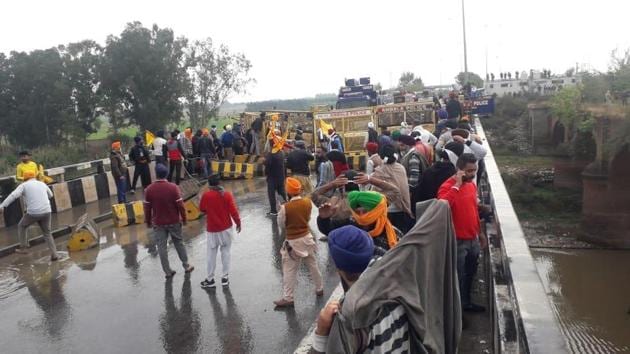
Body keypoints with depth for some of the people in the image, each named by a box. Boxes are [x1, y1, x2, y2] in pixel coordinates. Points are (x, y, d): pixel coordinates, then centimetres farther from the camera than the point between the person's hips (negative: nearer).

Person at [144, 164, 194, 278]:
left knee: (162, 247, 9)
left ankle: (168, 271, 14)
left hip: (158, 223, 0)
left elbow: (147, 208, -3)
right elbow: (180, 205, -11)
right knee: (179, 243, 16)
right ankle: (186, 266, 25)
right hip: (174, 221, 0)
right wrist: (184, 218, 3)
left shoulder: (149, 189, -9)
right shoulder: (173, 187, -13)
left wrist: (148, 222, 11)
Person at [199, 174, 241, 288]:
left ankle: (210, 279, 18)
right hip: (226, 229, 1)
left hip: (212, 230, -1)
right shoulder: (227, 195, -11)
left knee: (211, 255, 10)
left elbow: (202, 209, 4)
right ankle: (225, 277, 16)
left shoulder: (206, 196, -11)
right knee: (225, 252, 11)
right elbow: (233, 211, -11)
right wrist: (238, 223, 3)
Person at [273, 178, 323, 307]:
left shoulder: (285, 208, -22)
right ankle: (319, 289, 37)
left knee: (289, 271, 6)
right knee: (313, 265, 21)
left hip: (293, 242, -4)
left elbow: (281, 225, -7)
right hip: (306, 238, 5)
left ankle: (287, 298, 12)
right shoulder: (308, 202, -9)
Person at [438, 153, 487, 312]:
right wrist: (456, 185, -34)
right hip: (458, 241, -8)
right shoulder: (447, 186, -19)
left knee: (470, 274, 22)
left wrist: (479, 232, 20)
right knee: (457, 277, 5)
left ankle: (466, 302, 41)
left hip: (472, 239, 8)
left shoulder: (472, 185, 6)